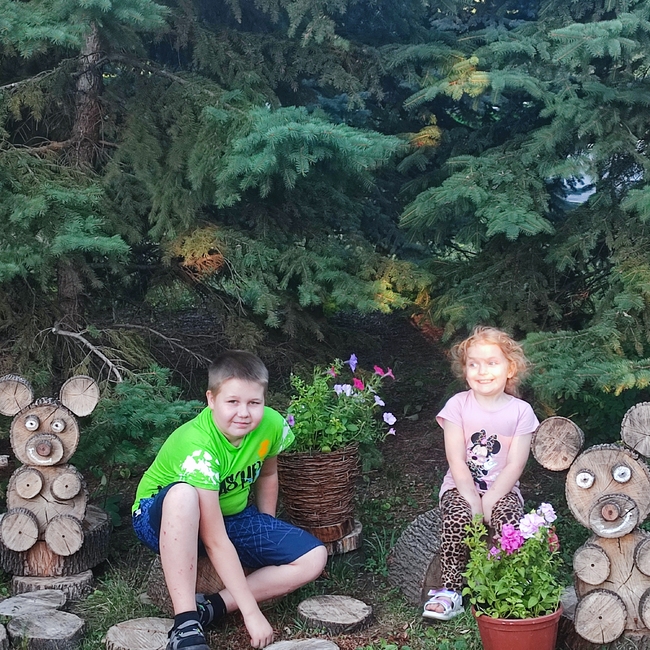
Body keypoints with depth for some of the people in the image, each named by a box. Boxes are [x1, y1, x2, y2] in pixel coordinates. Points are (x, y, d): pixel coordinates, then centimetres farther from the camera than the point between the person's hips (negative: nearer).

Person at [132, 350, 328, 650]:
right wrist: (251, 612, -35)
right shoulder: (198, 447, -33)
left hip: (232, 514, 6)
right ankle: (186, 624, -35)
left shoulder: (271, 425, -17)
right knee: (184, 494, -41)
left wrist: (268, 535, 10)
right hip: (165, 517, -6)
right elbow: (216, 541, -34)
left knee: (314, 559, -10)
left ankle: (211, 607, -16)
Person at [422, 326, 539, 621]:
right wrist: (473, 502, -17)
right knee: (458, 517, -30)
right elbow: (457, 461, -7)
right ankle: (450, 590, -19)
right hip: (461, 487, 0)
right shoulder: (458, 405, -2)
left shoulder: (521, 411, -1)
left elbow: (515, 466, -7)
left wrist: (489, 501, -17)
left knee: (508, 518, -30)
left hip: (502, 489, 0)